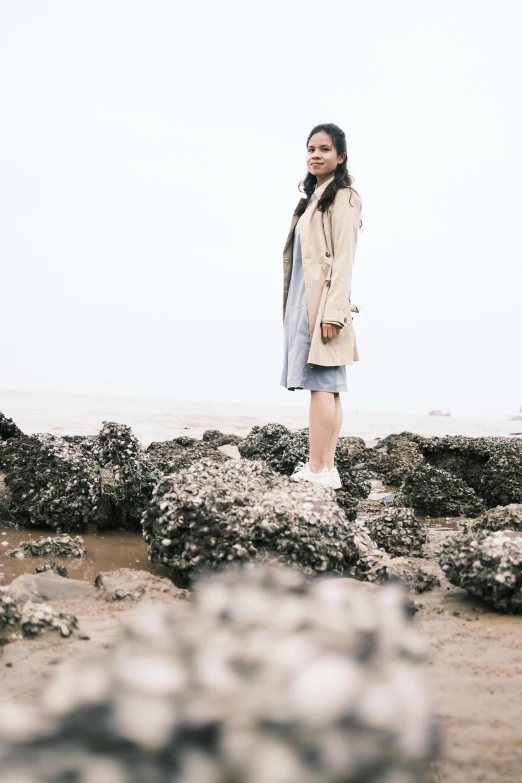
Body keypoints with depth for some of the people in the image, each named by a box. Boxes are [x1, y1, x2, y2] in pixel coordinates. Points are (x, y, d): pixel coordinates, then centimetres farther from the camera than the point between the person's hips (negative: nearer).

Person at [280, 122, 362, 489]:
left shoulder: (342, 197, -5)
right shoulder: (314, 197, 22)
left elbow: (343, 259, -14)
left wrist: (334, 311, -20)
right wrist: (299, 308, 16)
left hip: (323, 302, -9)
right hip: (306, 301, 9)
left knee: (321, 383, -12)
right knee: (327, 386, 6)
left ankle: (317, 469, -12)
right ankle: (326, 466, 8)